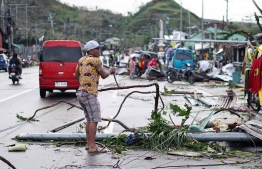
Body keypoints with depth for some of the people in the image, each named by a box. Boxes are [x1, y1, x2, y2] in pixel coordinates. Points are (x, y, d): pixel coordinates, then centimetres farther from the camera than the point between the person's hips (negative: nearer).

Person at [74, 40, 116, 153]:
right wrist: (111, 70, 18)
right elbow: (104, 76, 0)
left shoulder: (81, 60, 13)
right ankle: (92, 146, -10)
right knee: (94, 119, -8)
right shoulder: (96, 60, -9)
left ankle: (88, 144, 19)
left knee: (89, 119, 16)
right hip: (89, 94, -9)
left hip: (81, 92, 9)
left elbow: (76, 75, 21)